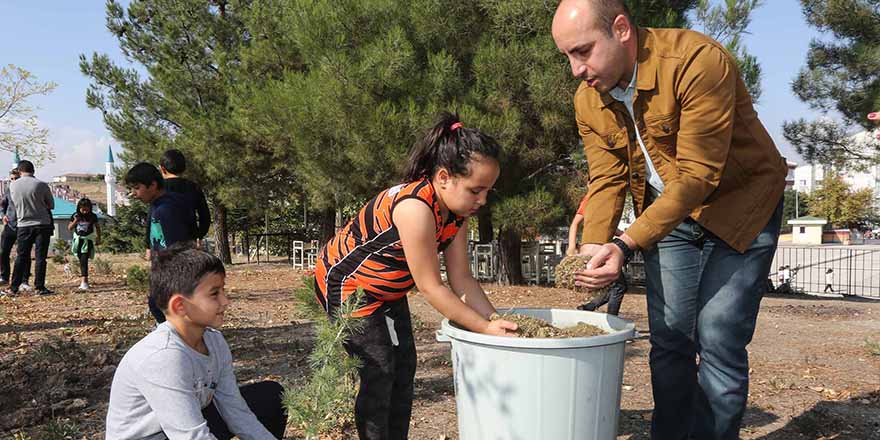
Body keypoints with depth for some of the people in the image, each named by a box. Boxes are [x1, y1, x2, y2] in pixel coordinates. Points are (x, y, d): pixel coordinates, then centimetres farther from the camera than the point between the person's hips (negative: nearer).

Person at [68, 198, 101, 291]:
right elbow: (69, 228, 1)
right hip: (78, 240, 3)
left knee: (84, 260, -14)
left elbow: (98, 227, 9)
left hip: (88, 240, -3)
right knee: (81, 260, 12)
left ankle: (84, 281, -18)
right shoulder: (75, 216, -2)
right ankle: (84, 276, 27)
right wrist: (75, 221, -16)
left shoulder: (93, 216, -5)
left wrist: (98, 238, 13)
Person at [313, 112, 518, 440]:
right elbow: (430, 287, -31)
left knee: (404, 367, 11)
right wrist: (485, 328, -26)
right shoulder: (415, 208, -36)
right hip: (346, 285, -9)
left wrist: (496, 323, -17)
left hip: (387, 290, 9)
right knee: (377, 375, -8)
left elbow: (462, 279, -7)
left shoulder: (456, 210, -9)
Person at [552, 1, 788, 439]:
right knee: (669, 338, 6)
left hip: (739, 206, -5)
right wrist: (593, 249, -24)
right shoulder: (588, 100, -7)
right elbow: (606, 180, -6)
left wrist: (625, 245, -37)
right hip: (665, 214, 5)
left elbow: (698, 175, -31)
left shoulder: (698, 61, -28)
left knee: (717, 341, -9)